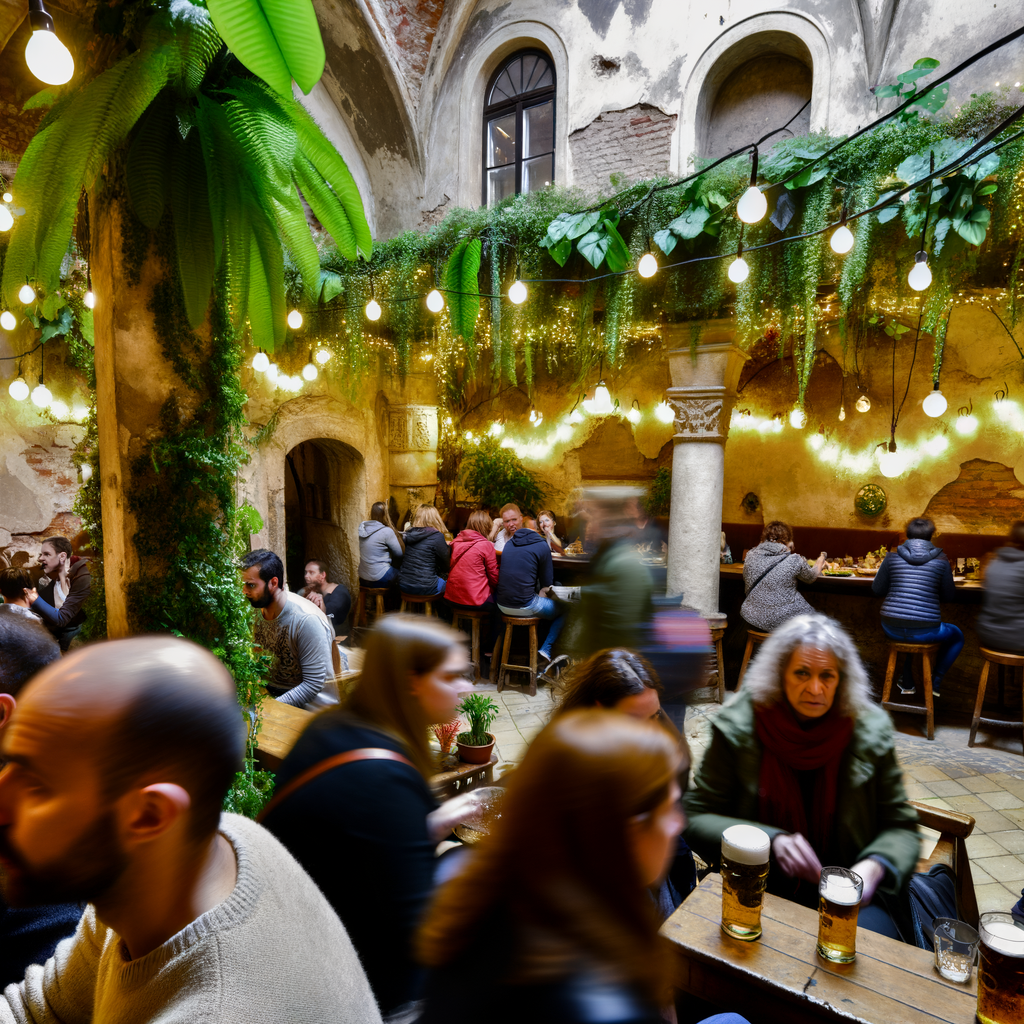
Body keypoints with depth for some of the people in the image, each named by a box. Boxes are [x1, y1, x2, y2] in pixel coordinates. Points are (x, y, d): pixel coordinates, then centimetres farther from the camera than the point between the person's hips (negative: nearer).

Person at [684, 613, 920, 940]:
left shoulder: (870, 730, -3)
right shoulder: (738, 726, -9)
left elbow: (900, 825, 5)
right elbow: (697, 818, -6)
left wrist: (872, 867, -17)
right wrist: (770, 840, -21)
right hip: (757, 885, -1)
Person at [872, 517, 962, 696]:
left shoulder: (892, 557, 1)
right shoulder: (941, 560, -1)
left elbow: (877, 589, 10)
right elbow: (949, 595, 8)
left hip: (891, 629, 2)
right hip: (925, 631, -2)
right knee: (956, 636, 32)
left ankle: (907, 683, 40)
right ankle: (935, 683, 25)